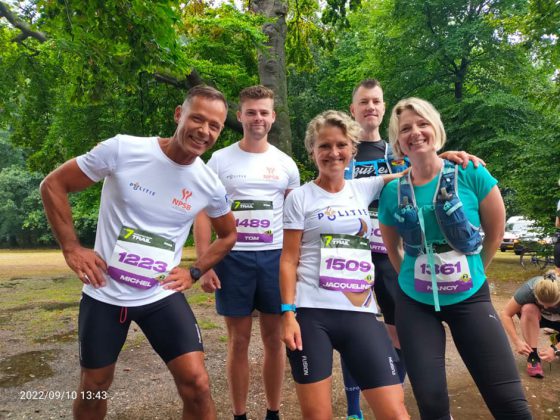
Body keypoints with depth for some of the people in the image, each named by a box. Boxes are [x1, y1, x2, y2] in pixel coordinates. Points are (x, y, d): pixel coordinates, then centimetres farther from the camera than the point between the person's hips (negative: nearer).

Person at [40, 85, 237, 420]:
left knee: (197, 385, -7)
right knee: (94, 388, 18)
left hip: (163, 295, 1)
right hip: (104, 292, 0)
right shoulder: (122, 150, -14)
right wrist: (72, 248, -10)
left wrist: (194, 272, 0)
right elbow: (54, 185, -4)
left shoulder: (210, 185, -7)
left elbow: (228, 235, 11)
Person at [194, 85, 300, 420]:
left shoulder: (286, 164, 7)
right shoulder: (220, 160, 2)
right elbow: (203, 214, 0)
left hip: (275, 257, 2)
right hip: (233, 257, -1)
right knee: (239, 341, 8)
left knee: (275, 339, 9)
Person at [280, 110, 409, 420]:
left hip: (361, 313, 4)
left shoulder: (363, 189, 11)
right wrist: (288, 313, -10)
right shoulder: (300, 198, 0)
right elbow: (288, 260, -2)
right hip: (312, 314, -3)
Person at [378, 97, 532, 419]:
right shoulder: (392, 192, -4)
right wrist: (414, 279, 9)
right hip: (415, 304, 1)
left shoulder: (471, 175, -9)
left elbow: (496, 232, 3)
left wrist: (473, 272, 9)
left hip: (470, 299, -1)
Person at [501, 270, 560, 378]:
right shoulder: (529, 290, -35)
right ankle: (533, 356, -26)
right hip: (539, 317, 0)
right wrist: (517, 341, -38)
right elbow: (505, 314, -29)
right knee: (529, 309, -36)